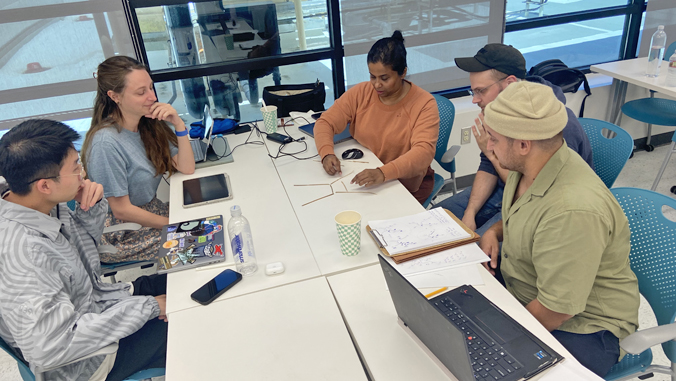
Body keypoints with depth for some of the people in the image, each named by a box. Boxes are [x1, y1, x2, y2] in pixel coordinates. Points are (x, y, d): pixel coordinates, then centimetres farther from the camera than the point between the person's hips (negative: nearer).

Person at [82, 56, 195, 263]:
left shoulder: (148, 123, -4)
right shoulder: (106, 143, -25)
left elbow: (187, 168, -3)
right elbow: (122, 210, -20)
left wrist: (179, 125, -16)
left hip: (151, 211, 7)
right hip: (121, 236, -7)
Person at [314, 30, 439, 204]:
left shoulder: (424, 104, -13)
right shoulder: (360, 93, -2)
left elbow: (424, 152, -26)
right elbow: (325, 122, 0)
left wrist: (383, 173, -43)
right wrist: (326, 154, -23)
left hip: (408, 184, -3)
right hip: (363, 176, 4)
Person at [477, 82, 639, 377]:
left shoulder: (573, 211, -34)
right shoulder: (531, 164, -5)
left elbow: (553, 314, -27)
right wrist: (495, 231, -1)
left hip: (580, 327, -8)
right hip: (523, 295, 8)